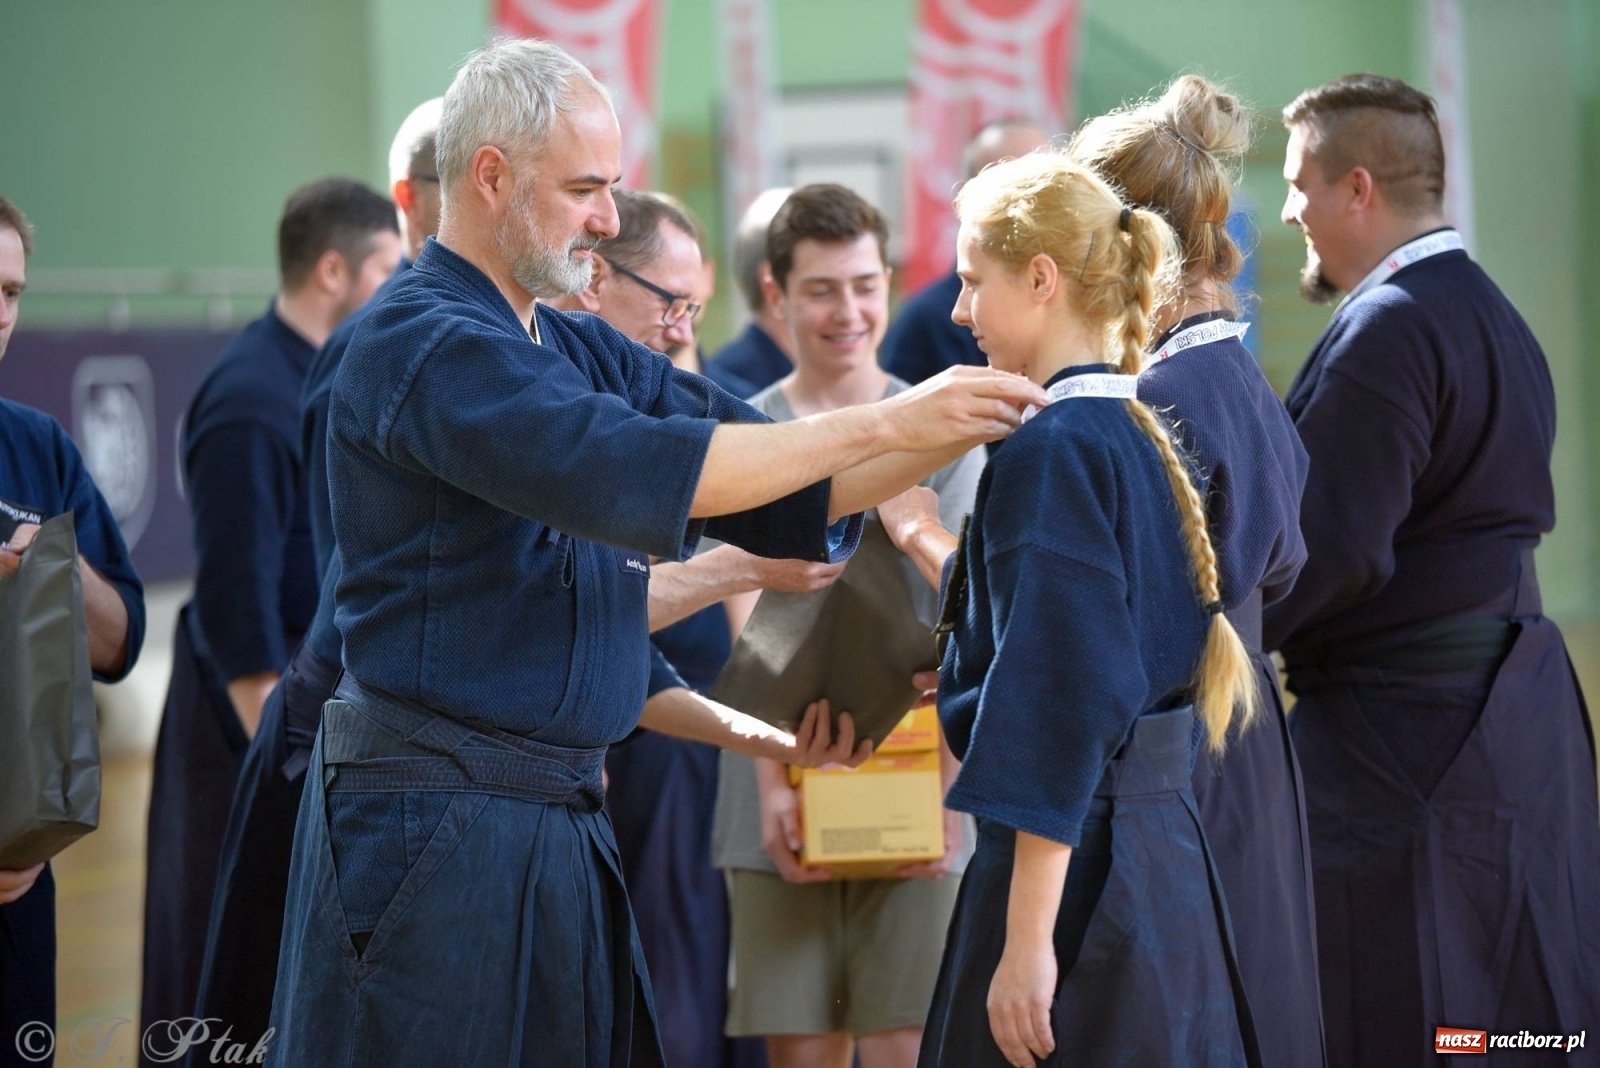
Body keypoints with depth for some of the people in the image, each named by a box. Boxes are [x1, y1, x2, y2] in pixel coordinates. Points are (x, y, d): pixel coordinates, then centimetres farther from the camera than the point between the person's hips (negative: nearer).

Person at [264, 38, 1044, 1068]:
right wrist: (883, 422, -24)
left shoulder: (583, 351, 14)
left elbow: (794, 492, 11)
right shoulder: (421, 344, -14)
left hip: (559, 819, 8)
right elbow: (627, 469, -27)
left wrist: (959, 427, -4)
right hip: (437, 825, -8)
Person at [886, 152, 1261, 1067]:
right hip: (1163, 848, 9)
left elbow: (1059, 706, -21)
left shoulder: (1052, 452, -15)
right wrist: (930, 543, 31)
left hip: (1072, 862, -9)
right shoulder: (1142, 436, 11)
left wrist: (1027, 941, -21)